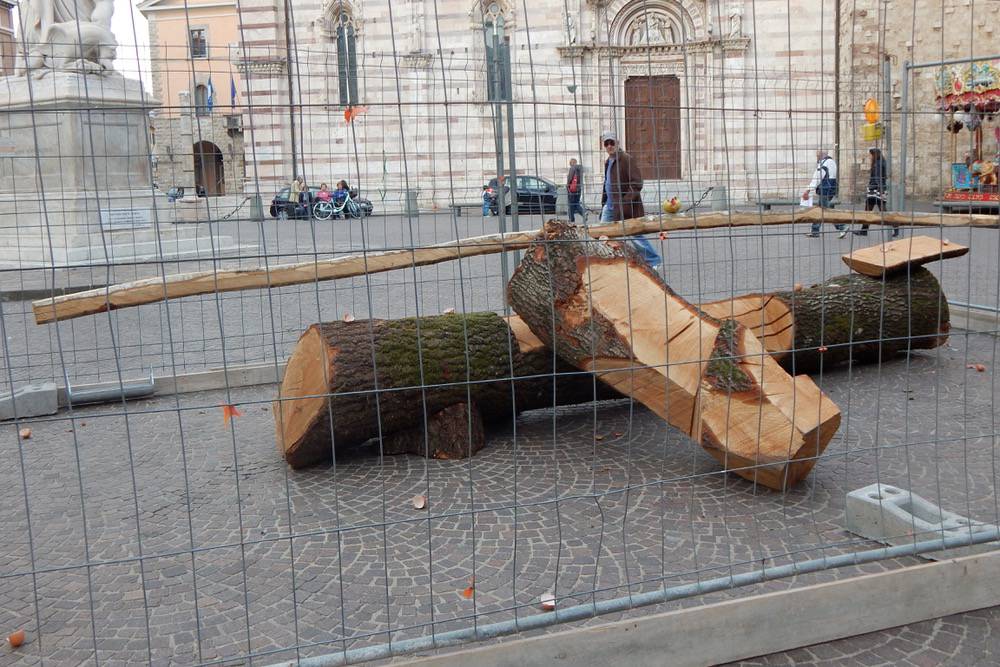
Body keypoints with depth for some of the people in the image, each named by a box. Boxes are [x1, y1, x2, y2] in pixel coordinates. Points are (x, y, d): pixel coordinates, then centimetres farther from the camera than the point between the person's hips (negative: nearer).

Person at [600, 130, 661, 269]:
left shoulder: (626, 159, -13)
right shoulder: (608, 162, 14)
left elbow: (637, 185, -19)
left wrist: (624, 204, -25)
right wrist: (603, 205, 17)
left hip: (626, 208, -8)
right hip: (610, 206, 8)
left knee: (634, 236, -1)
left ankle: (654, 261, 15)